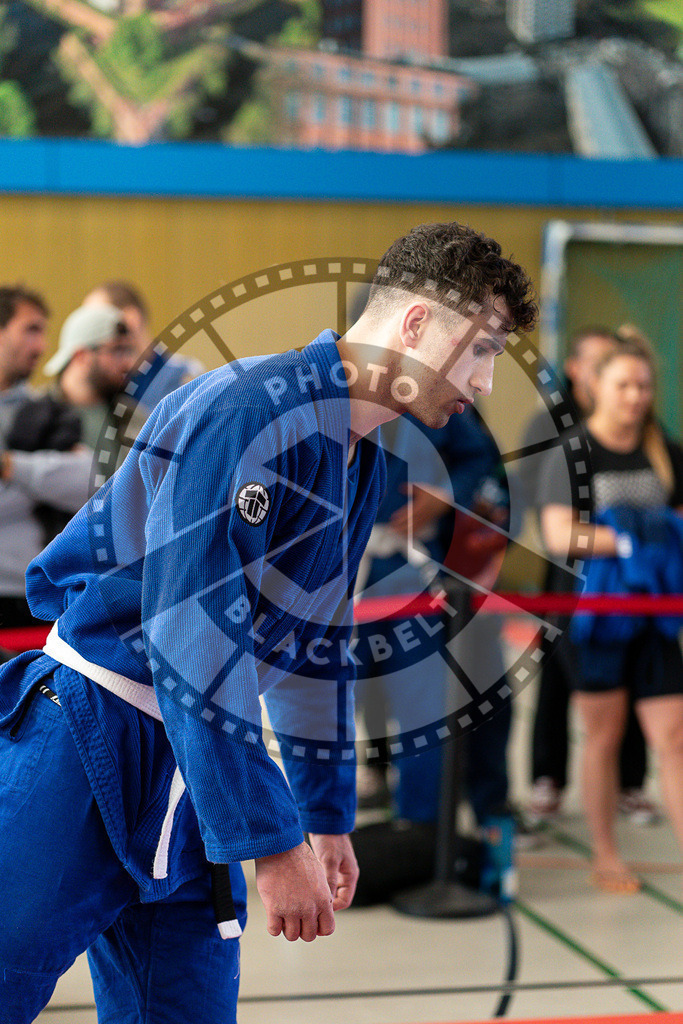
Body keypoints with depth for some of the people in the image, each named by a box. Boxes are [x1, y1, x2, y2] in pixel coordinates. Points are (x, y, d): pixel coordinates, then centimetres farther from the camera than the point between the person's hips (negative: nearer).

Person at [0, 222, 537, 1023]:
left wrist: (327, 816, 25)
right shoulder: (256, 408, -18)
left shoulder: (361, 466, 13)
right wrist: (270, 843, -21)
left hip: (189, 772, 9)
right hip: (89, 742, -9)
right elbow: (192, 629, -23)